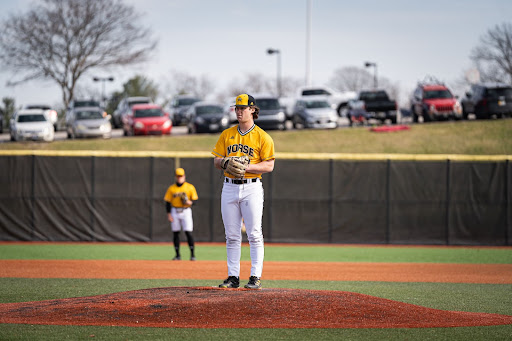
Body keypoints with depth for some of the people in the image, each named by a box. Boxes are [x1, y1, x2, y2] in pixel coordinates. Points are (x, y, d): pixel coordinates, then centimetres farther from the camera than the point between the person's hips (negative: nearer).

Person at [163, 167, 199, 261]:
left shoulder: (190, 187, 3)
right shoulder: (171, 188, 7)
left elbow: (194, 199, 4)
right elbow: (167, 201, 6)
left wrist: (190, 202, -18)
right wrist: (168, 214, -3)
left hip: (186, 211, -2)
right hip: (175, 212, 2)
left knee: (188, 232, -11)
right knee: (175, 233, 3)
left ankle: (192, 254, -8)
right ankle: (177, 255, 9)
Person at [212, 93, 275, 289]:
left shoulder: (263, 137, 0)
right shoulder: (226, 135, 13)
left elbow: (269, 166, -5)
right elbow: (216, 161, 11)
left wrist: (248, 166, -19)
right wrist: (225, 162, -12)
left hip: (252, 187, -4)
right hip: (229, 187, 4)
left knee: (254, 234, -6)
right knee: (232, 235, 5)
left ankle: (256, 277, -4)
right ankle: (233, 277, 9)